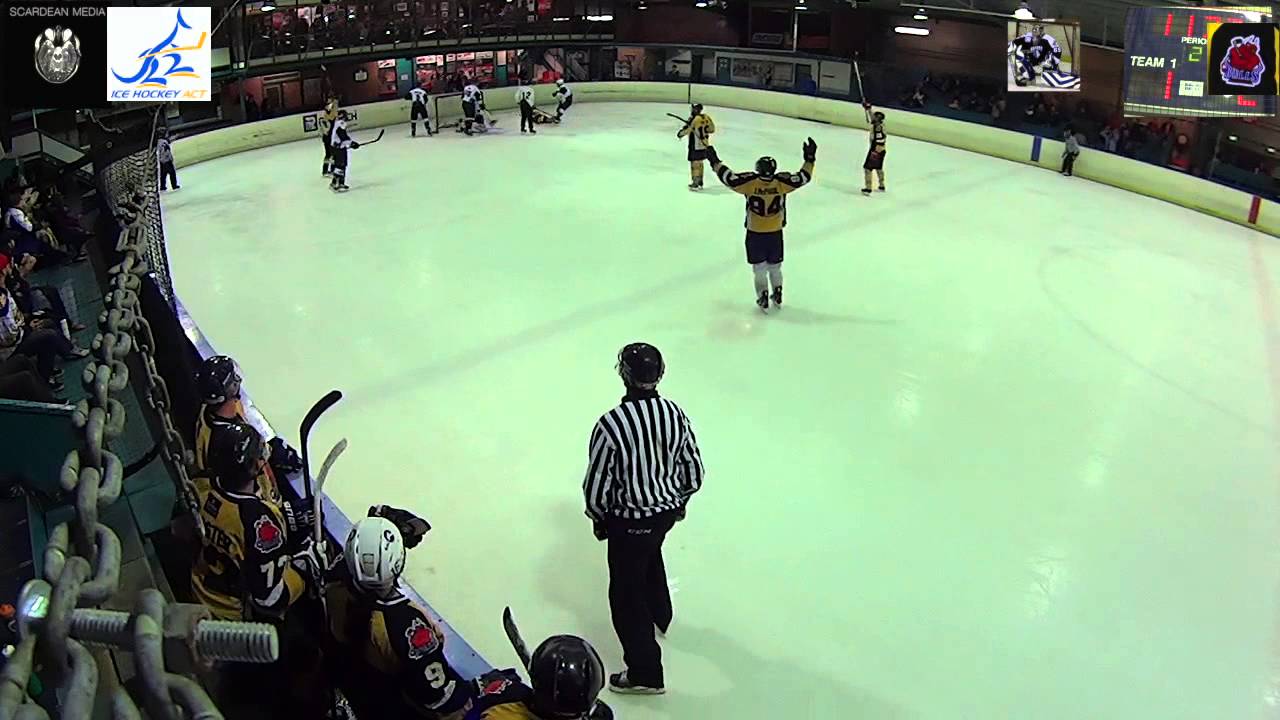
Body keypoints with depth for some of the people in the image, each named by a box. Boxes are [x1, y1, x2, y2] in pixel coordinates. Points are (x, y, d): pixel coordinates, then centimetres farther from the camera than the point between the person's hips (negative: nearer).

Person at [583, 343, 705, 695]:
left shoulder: (611, 425, -29)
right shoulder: (674, 412, -12)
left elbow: (596, 484, -18)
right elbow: (693, 471, -2)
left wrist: (599, 518, 1)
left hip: (629, 521, -6)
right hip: (666, 511, 6)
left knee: (626, 593, 10)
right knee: (650, 556, 34)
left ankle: (645, 673, 19)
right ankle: (660, 614, 59)